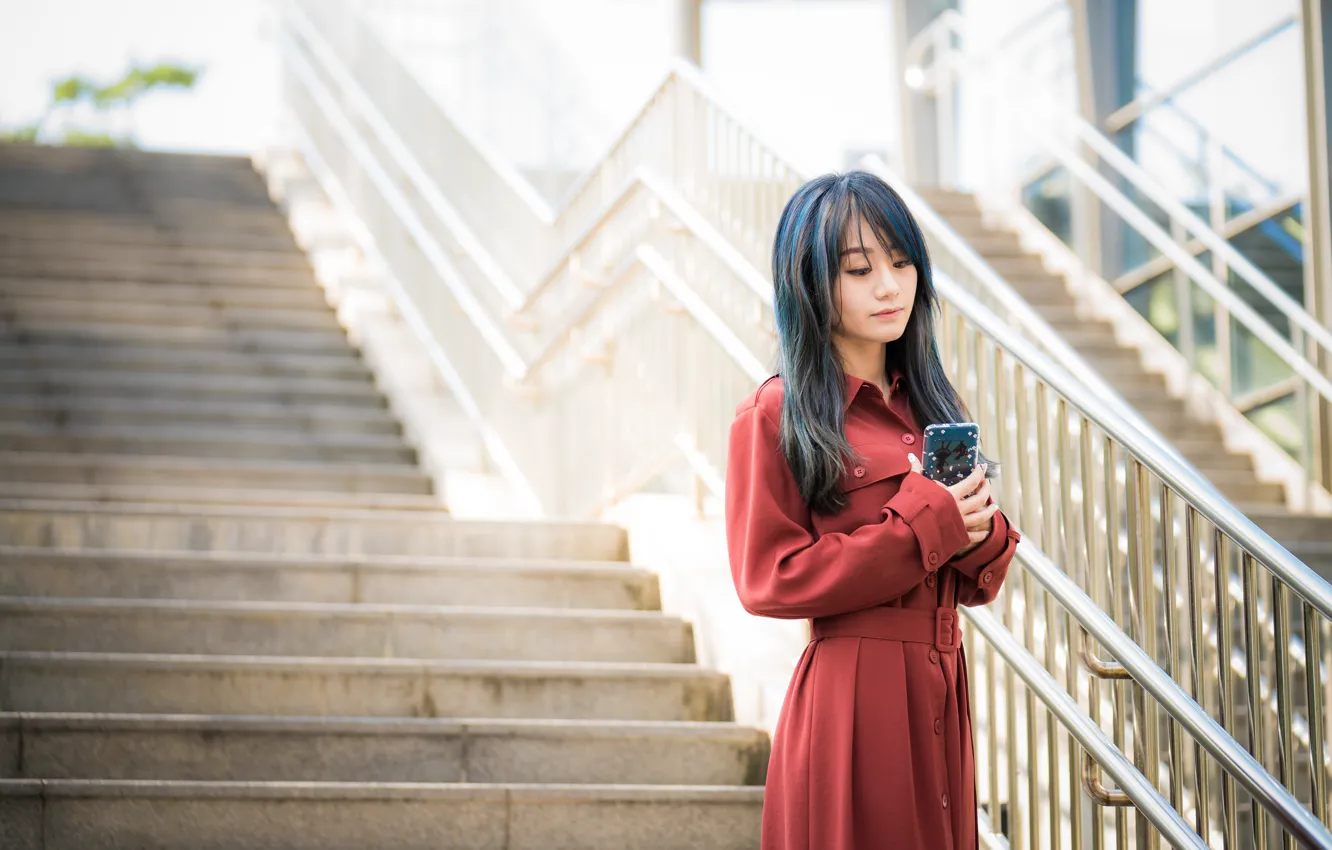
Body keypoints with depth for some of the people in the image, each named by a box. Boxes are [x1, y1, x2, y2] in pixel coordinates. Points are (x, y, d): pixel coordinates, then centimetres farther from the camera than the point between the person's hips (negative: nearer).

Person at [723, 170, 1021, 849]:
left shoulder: (933, 405, 13)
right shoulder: (774, 417, -8)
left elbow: (973, 585, 16)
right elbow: (767, 579, -13)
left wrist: (978, 536, -9)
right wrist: (921, 527, -15)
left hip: (941, 691, 6)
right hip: (849, 695, -6)